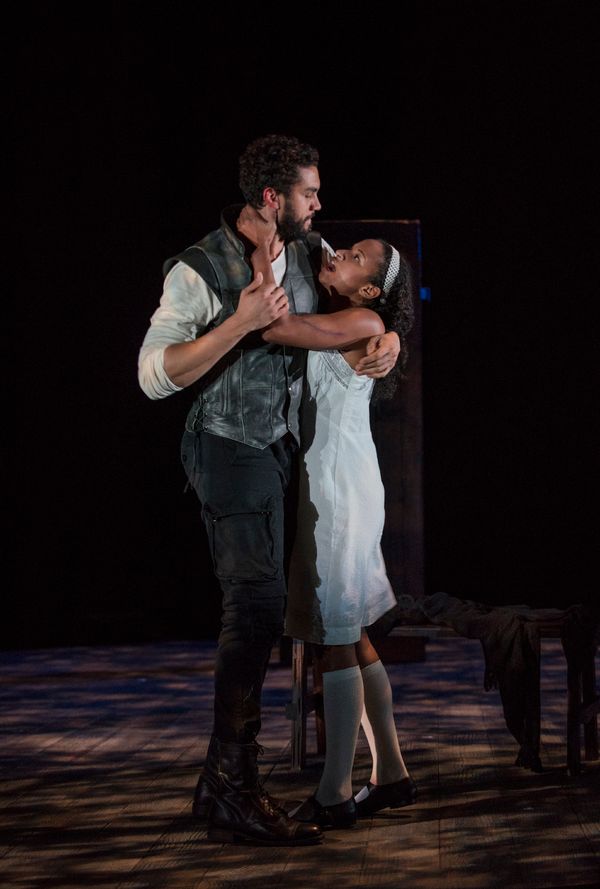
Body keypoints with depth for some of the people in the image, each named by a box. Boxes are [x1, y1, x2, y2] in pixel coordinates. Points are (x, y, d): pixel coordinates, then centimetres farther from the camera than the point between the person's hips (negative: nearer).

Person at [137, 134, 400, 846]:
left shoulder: (309, 251, 4)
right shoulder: (199, 271, -17)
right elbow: (154, 374, -24)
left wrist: (388, 336, -2)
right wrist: (242, 323, -32)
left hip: (282, 442, 8)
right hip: (232, 448, -8)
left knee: (254, 607, 10)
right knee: (258, 601, -17)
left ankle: (222, 782, 18)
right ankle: (232, 793, -15)